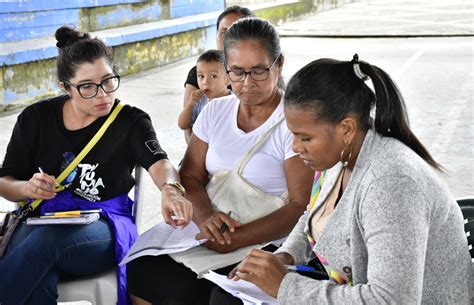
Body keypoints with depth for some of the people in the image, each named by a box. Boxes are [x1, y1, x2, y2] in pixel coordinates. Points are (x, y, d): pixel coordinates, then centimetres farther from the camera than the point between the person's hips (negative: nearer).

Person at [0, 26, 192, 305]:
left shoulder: (131, 122, 1)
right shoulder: (36, 119, 6)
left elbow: (158, 163, -19)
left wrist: (170, 189, -44)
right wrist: (28, 188, -13)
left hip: (105, 226, -1)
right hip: (41, 218, 1)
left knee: (46, 239, -36)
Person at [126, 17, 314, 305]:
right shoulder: (214, 112, 8)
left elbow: (302, 206, -15)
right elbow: (190, 177, 7)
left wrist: (237, 239, -25)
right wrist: (205, 217, -16)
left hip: (261, 244, -5)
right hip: (208, 232, 5)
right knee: (140, 271, -16)